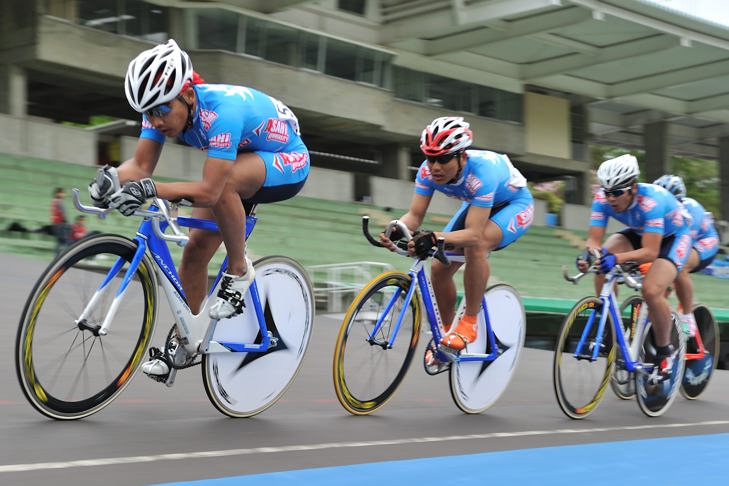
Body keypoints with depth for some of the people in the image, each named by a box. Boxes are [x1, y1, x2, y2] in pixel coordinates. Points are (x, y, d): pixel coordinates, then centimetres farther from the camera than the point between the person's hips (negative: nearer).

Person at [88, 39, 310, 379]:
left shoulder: (221, 111, -38)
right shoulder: (163, 107, -17)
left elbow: (209, 191, -42)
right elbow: (140, 165, -18)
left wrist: (150, 189, -52)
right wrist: (112, 177, -39)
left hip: (287, 163, -7)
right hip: (242, 164, 7)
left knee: (224, 181, -38)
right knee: (195, 251, -2)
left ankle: (239, 271, -16)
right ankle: (183, 343, 14)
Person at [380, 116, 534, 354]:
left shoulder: (482, 171, -40)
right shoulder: (428, 171, -24)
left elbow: (473, 234, -44)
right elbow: (415, 215, -21)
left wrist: (435, 238, -60)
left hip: (514, 204, -6)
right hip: (477, 205, 6)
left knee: (476, 245, -35)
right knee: (438, 267, -7)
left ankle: (469, 323, -20)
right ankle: (446, 332, 17)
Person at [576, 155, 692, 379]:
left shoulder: (651, 201, -38)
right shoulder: (603, 199, -23)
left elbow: (650, 252, -42)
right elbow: (594, 239, -23)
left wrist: (618, 258, -58)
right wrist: (588, 254, -47)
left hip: (673, 237, -5)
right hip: (639, 233, 6)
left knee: (651, 290, -29)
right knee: (603, 261, -25)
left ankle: (665, 351, -4)